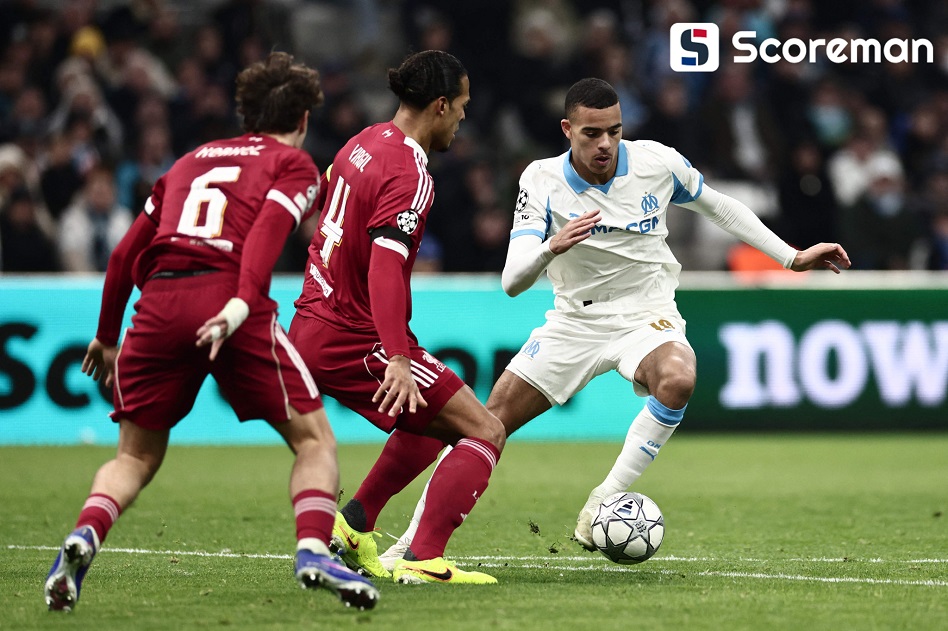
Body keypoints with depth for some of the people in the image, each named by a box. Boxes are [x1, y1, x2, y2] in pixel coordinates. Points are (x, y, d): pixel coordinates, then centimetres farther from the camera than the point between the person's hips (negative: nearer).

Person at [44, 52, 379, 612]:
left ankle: (84, 537, -9)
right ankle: (314, 550, -14)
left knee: (136, 456, 17)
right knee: (314, 438, 8)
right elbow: (267, 230, -7)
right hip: (225, 293, -4)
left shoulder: (193, 159, 31)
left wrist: (107, 339, 40)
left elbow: (125, 254, 29)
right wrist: (243, 303, -21)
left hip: (157, 304, 4)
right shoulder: (294, 163, 16)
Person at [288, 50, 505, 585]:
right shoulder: (410, 176, -18)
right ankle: (424, 560, -18)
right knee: (485, 432, -8)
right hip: (355, 340, -10)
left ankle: (354, 524, 22)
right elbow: (385, 268, -29)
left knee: (437, 421, 27)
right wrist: (398, 358, -36)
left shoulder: (364, 144, 10)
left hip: (311, 329, 10)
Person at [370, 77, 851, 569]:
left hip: (647, 316, -1)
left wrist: (793, 257, 11)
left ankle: (604, 502, -25)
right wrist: (551, 248, -42)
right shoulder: (542, 181, -14)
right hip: (574, 321, 1)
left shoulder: (657, 162, -12)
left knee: (677, 380, -35)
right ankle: (414, 540, 8)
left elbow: (719, 208, 9)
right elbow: (512, 282, -21)